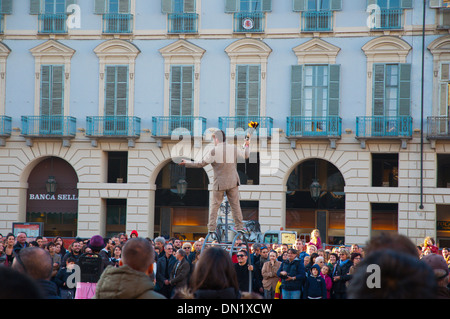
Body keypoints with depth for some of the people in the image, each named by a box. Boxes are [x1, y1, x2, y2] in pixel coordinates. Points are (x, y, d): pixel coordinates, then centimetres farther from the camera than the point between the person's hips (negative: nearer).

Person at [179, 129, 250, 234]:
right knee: (235, 204, 8)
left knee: (215, 205, 6)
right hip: (233, 182, 3)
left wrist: (186, 164, 3)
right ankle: (239, 227, 7)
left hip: (219, 183, -3)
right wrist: (247, 146, 32)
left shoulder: (214, 151, -14)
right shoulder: (234, 148, -3)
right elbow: (246, 155, 12)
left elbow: (201, 164, -8)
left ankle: (211, 228, 4)